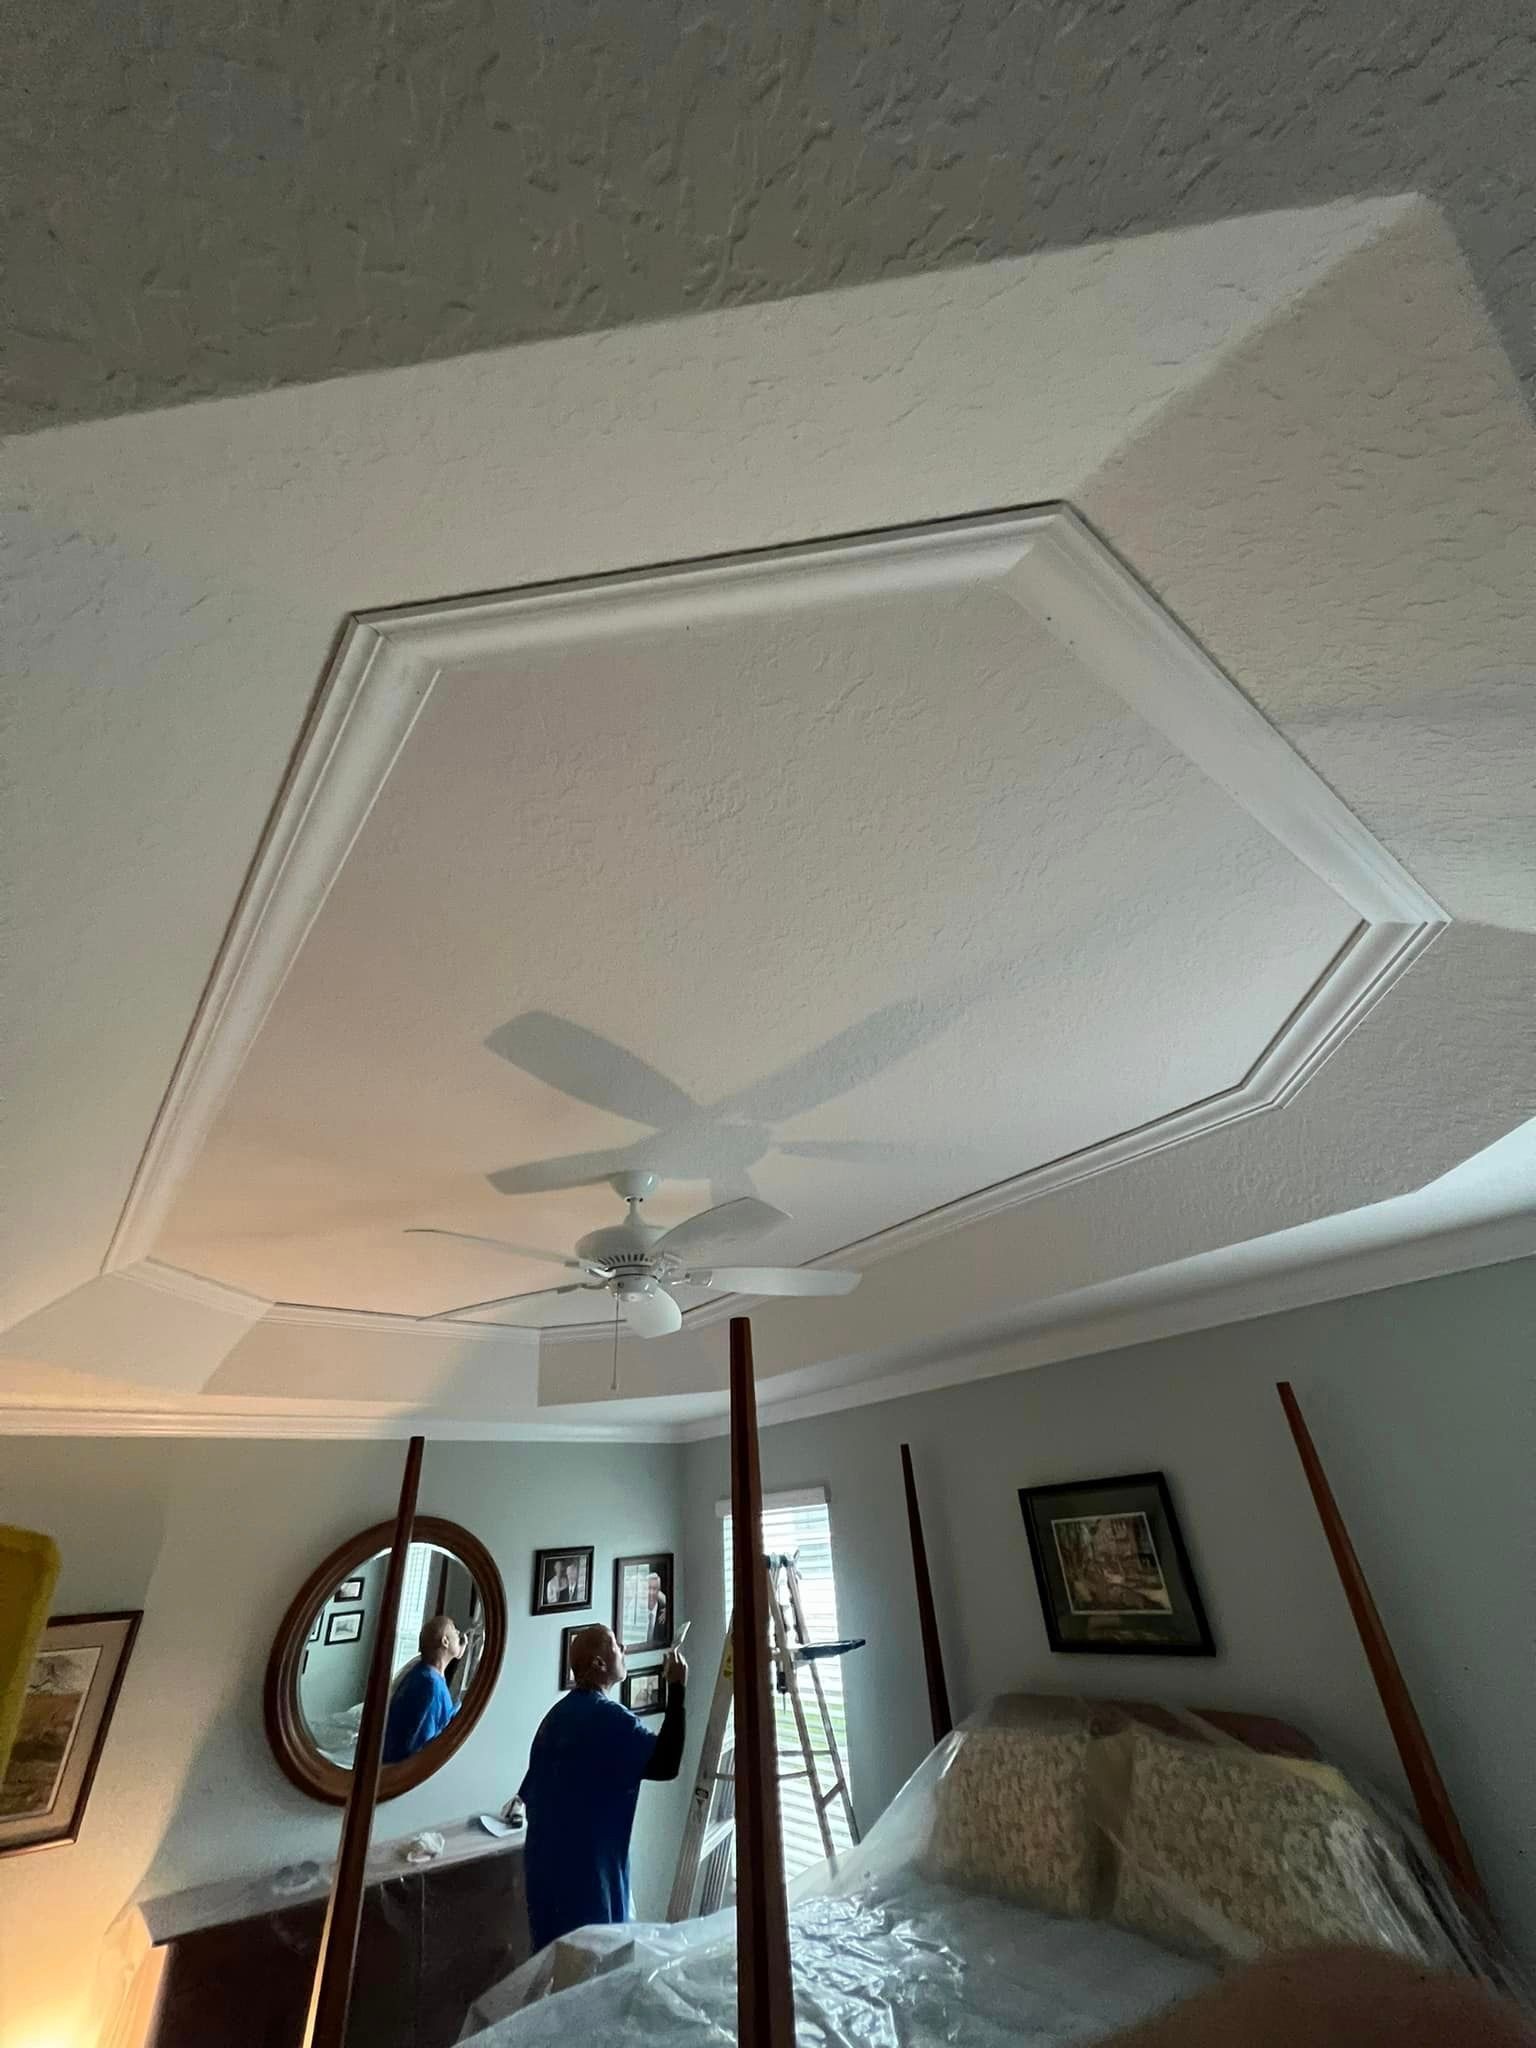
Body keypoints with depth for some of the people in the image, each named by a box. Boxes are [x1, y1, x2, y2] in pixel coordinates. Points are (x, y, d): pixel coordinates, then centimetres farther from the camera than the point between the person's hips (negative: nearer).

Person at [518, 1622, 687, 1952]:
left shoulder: (559, 1713, 6)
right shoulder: (608, 1717, -22)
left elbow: (529, 1793, 15)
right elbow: (665, 1765, -28)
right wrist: (676, 1690, -26)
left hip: (547, 1860, 9)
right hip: (585, 1864, -9)